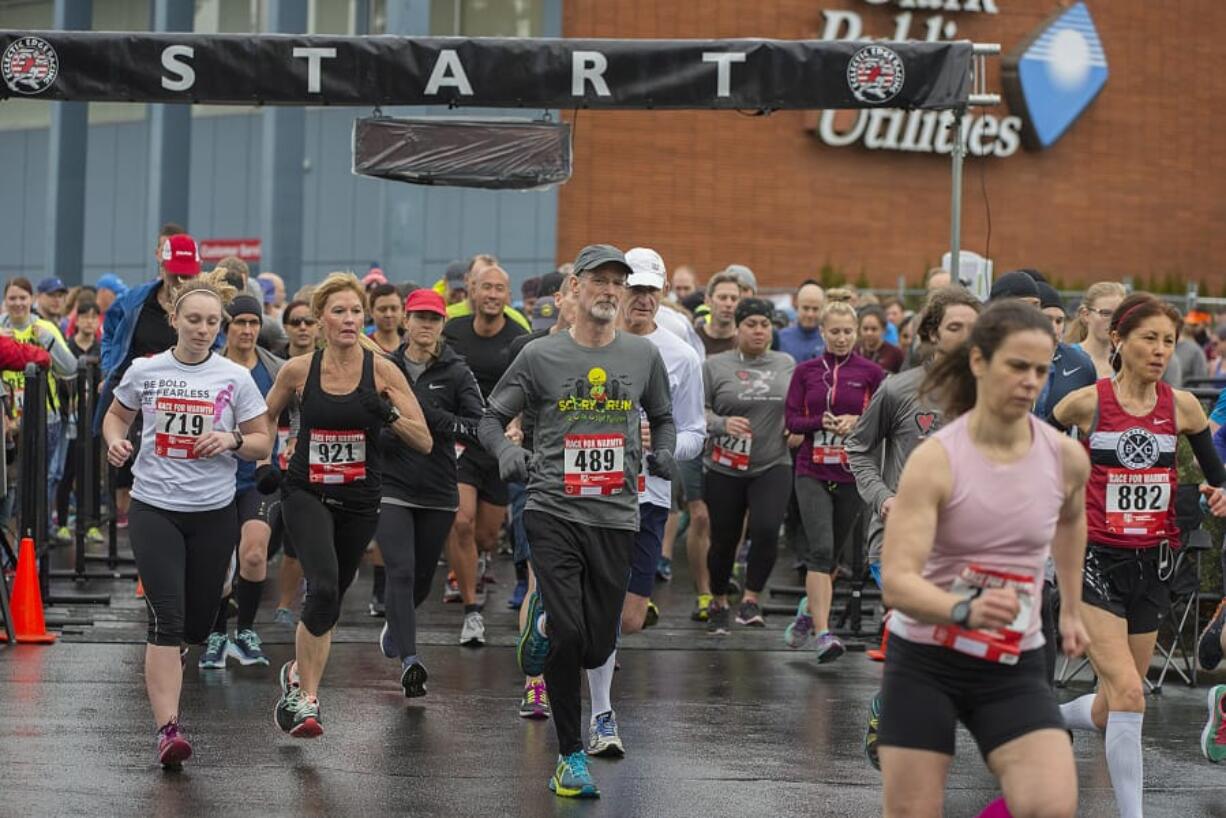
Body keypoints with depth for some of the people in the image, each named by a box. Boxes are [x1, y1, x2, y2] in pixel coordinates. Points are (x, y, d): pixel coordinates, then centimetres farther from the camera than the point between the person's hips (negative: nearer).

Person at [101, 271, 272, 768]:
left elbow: (262, 443, 5)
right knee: (167, 618, -15)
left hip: (214, 513, 2)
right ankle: (167, 728, -18)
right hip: (155, 509, -2)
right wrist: (115, 442, -4)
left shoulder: (235, 378, -1)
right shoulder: (144, 371, 0)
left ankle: (163, 666, 46)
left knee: (197, 625, 9)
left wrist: (232, 440, -15)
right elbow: (116, 414, 17)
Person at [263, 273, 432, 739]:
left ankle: (298, 674, 38)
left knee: (329, 601, 13)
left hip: (359, 502, 2)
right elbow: (266, 417, 17)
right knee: (324, 587, -23)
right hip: (306, 494, -2)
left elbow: (425, 442, -8)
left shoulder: (382, 371, -7)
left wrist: (390, 414, -23)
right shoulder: (298, 371, -4)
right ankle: (306, 696, -13)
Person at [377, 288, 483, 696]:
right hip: (391, 487, -1)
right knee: (401, 571, -16)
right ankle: (409, 660, -20)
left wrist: (436, 418, -23)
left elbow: (480, 426, -11)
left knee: (422, 576, 14)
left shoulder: (455, 373, -1)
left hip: (438, 492, 1)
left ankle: (394, 626, 45)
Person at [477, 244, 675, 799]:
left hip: (616, 516, 3)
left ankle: (546, 621, 40)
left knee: (597, 649, 4)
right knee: (567, 637, -13)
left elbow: (662, 416, 22)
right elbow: (491, 417, 7)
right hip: (553, 510, -3)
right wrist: (507, 454, -13)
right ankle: (570, 755, 3)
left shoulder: (643, 356, 7)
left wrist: (663, 454, 2)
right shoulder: (541, 356, 0)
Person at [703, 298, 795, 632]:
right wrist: (723, 424, -22)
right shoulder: (716, 366, -1)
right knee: (724, 539, 8)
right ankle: (718, 603, 30)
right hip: (725, 469, -1)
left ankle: (751, 601, -7)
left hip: (773, 467, 1)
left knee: (766, 530, -19)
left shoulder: (786, 364, 9)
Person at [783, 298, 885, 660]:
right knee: (820, 549, -15)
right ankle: (822, 634, -19)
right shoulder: (806, 371, 5)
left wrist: (855, 422, -15)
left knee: (831, 554, 11)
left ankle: (809, 610, 37)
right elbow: (791, 420, 3)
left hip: (852, 473, 1)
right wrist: (821, 422, -14)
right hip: (812, 471, -1)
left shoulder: (870, 373, 1)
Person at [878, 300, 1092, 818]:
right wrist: (965, 611, -44)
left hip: (1015, 665, 3)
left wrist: (1071, 609, 27)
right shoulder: (935, 460, -17)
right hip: (923, 659, -3)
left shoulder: (1066, 459, -5)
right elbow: (896, 581, -26)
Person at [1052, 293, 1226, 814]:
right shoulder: (1086, 403, -8)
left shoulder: (1181, 406, 0)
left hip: (1151, 565, 4)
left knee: (1110, 710, 11)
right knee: (1128, 694, -18)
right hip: (1096, 562, -4)